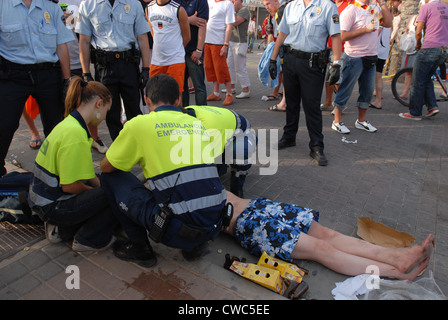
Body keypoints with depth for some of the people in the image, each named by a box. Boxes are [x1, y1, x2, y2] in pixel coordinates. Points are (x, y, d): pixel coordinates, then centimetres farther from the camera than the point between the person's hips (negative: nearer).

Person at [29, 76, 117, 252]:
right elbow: (69, 185, -23)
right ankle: (87, 241, 4)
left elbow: (83, 171, 12)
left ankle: (60, 229, 15)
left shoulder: (71, 123, 6)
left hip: (46, 197, 10)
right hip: (52, 206, -10)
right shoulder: (74, 133, -26)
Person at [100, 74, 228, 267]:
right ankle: (195, 245, 21)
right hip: (214, 226, 6)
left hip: (178, 230, -5)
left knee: (112, 177, 11)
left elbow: (106, 167, 9)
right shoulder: (197, 124, 14)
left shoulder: (139, 124, -1)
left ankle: (140, 248, 20)